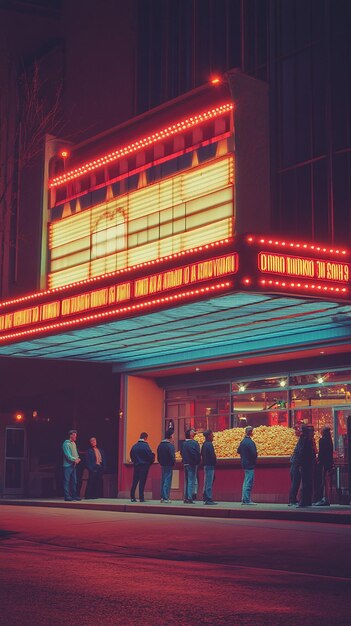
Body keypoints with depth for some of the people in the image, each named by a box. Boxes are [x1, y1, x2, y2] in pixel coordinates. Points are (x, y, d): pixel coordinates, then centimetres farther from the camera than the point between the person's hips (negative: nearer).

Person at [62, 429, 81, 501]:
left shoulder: (74, 443, 16)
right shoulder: (66, 444, -11)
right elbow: (67, 455, -18)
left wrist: (78, 458, 0)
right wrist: (74, 459, -20)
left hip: (74, 465, 9)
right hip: (68, 465, -9)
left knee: (74, 481, 11)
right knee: (67, 481, -6)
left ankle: (74, 495, 15)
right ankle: (67, 496, -5)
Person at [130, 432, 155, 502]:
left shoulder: (134, 446, 6)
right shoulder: (145, 446, -12)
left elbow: (131, 456, 10)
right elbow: (150, 456, -12)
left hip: (136, 465, 5)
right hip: (144, 465, -5)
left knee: (134, 482, 8)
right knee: (142, 482, -2)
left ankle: (132, 497, 7)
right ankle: (141, 498, -2)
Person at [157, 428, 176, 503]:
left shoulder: (160, 445, 10)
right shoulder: (170, 445, -14)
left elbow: (158, 456, 12)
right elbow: (172, 456, -18)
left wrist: (161, 462, 16)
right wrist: (173, 463, -3)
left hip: (162, 465, 8)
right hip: (169, 465, -8)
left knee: (163, 480, 13)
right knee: (167, 481, -5)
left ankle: (162, 497, 15)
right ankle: (166, 498, -6)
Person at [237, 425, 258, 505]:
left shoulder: (243, 441, 10)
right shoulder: (250, 442, -18)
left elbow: (238, 451, 19)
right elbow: (254, 453, -22)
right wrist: (254, 460, -3)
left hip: (244, 464, 9)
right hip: (250, 465, -9)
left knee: (246, 482, 14)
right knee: (249, 483, -7)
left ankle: (244, 499, 17)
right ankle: (247, 500, -7)